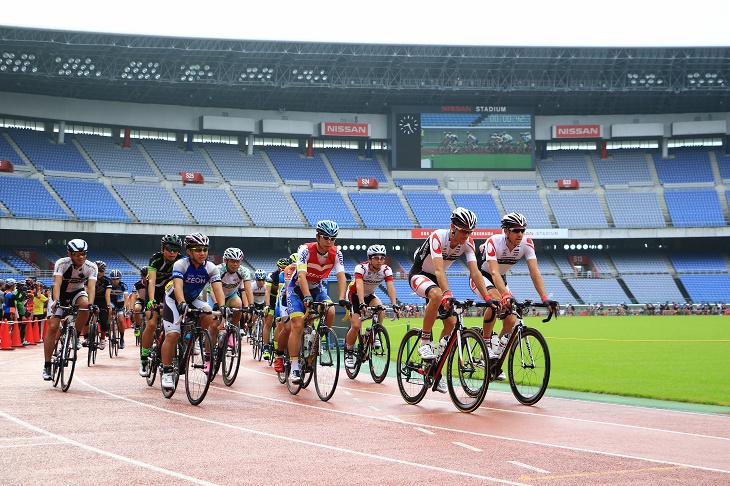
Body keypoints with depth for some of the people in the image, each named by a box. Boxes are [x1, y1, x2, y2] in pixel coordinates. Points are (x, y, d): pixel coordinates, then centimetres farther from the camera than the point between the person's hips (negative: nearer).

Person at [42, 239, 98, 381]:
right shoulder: (61, 263, -26)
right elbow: (57, 284, -37)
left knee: (84, 304, -35)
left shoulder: (91, 267, -22)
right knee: (52, 327, -14)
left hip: (77, 292, 1)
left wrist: (91, 303, -52)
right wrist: (56, 301, -54)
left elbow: (91, 286, -34)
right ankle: (47, 366, -7)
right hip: (60, 294, -1)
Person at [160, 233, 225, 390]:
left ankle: (209, 356, -8)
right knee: (172, 335, -18)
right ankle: (166, 372, -5)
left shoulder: (211, 268, -16)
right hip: (174, 300, -3)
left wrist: (221, 307, -47)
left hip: (193, 300, 3)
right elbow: (178, 286, -40)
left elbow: (217, 288, -29)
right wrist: (182, 304, -58)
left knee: (211, 317, -26)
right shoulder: (180, 264, -26)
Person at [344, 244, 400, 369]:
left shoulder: (386, 270, -20)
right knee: (356, 326, -17)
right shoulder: (361, 268, -30)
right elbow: (359, 286, -43)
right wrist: (362, 304, -59)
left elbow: (390, 287, -32)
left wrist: (394, 305, -47)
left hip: (369, 295, 3)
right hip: (354, 295, -3)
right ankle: (348, 352, 3)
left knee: (380, 309, -30)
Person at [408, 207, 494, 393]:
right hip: (419, 274, -6)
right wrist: (447, 294, -56)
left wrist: (487, 298, -33)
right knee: (437, 295, -39)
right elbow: (439, 270, -42)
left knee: (451, 322, -5)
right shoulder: (438, 237, -30)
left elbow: (475, 272, -21)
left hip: (437, 279, 6)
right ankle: (425, 343, -25)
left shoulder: (467, 242, -15)